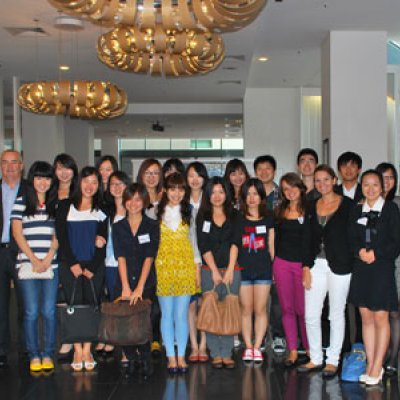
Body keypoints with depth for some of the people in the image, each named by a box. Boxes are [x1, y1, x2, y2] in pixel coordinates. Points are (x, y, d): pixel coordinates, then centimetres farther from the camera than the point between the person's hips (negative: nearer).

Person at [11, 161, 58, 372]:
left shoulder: (56, 204, 12)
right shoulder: (21, 202, 7)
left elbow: (57, 234, 7)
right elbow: (17, 233, 1)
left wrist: (48, 258, -7)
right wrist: (34, 259, -7)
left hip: (51, 265, 1)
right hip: (27, 264, -1)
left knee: (49, 311, 0)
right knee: (31, 312, -1)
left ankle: (48, 355, 10)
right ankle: (34, 356, 9)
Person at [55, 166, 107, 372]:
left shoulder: (101, 211, 10)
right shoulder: (65, 206, 7)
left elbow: (102, 243, 5)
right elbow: (61, 237, 0)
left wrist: (92, 267, -7)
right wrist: (73, 264, -8)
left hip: (94, 266, 1)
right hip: (70, 265, -1)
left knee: (92, 305, -3)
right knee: (74, 306, -5)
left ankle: (87, 350, 4)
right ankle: (78, 351, 1)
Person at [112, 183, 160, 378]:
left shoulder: (152, 226, 3)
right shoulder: (118, 227, 8)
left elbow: (149, 257, -5)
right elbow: (121, 257, -1)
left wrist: (139, 287, -14)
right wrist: (125, 287, -11)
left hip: (146, 284, -2)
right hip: (124, 283, 2)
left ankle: (146, 360, 10)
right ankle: (131, 360, 11)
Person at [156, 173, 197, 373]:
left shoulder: (189, 212, 9)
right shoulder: (156, 212, 4)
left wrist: (197, 265, 5)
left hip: (185, 265, 1)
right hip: (163, 265, -1)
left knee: (182, 314, 1)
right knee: (167, 314, 2)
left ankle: (181, 356, 10)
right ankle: (171, 357, 9)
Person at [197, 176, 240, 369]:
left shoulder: (234, 216, 8)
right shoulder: (202, 217, 6)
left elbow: (235, 243, -1)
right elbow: (203, 246, -1)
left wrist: (230, 270, -9)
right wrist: (215, 271, -8)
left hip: (231, 270, 1)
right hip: (209, 271, -1)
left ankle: (227, 353, 7)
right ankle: (215, 354, 7)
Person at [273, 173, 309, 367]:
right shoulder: (279, 211, 9)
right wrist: (273, 265, 9)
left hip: (303, 263, -3)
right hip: (282, 264, 3)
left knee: (303, 309, -2)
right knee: (287, 309, 5)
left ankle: (309, 349, 13)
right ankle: (292, 350, 11)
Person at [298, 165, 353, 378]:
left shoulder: (347, 204, -3)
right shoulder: (312, 207, 10)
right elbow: (307, 239, 8)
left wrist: (350, 261, -9)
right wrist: (306, 268, 1)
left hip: (339, 265, -4)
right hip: (316, 264, 4)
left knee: (336, 314, 6)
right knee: (310, 315, 5)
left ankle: (333, 360, 17)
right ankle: (315, 358, 19)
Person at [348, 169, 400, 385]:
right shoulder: (357, 211, 11)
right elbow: (351, 239, 8)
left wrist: (375, 253, -14)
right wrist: (360, 251, -11)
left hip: (382, 268, -4)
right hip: (361, 269, 4)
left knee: (380, 318, -2)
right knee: (366, 318, 6)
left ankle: (377, 367, 6)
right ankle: (371, 364, 14)